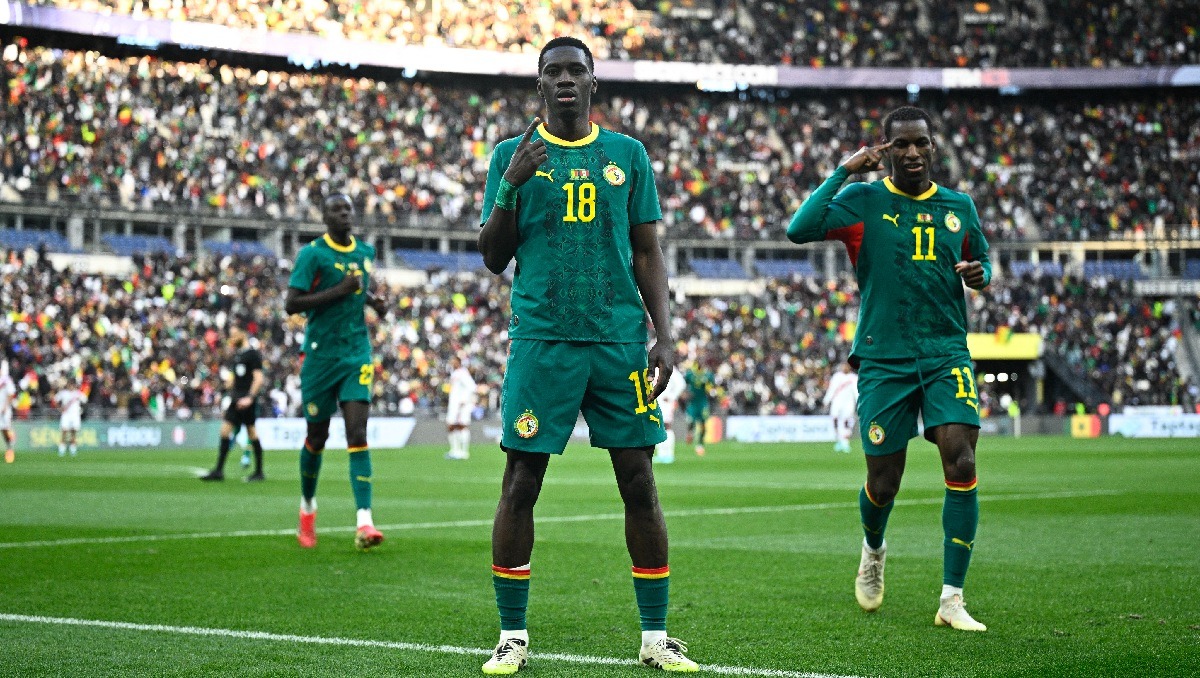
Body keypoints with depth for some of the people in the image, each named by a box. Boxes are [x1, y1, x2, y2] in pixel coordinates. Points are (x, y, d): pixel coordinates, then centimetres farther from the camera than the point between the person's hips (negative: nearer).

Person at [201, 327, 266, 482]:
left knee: (252, 433, -3)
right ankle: (218, 470, 1)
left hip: (247, 401, -8)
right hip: (236, 399, 8)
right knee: (225, 431, 1)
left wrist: (250, 397, -24)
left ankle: (259, 472, 3)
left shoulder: (253, 354, -9)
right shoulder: (237, 354, 15)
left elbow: (259, 378, -15)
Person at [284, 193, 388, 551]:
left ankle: (364, 522, -20)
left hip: (357, 354, 3)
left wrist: (373, 300, 9)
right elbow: (291, 304, -16)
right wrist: (339, 291, -20)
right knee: (317, 437, 8)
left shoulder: (365, 252, 10)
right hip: (320, 356, -3)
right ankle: (307, 508, 33)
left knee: (357, 434, -11)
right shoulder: (312, 253, -7)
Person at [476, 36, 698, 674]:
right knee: (520, 483, -2)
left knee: (639, 483, 1)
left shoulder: (628, 155, 11)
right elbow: (493, 257, 5)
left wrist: (663, 335, 2)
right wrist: (511, 186, -10)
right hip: (542, 339, -1)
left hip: (620, 340, 2)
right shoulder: (513, 155, 7)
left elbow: (648, 254, 12)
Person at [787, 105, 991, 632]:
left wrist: (979, 273, 2)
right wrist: (845, 170, -17)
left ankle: (952, 599, -11)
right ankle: (873, 551, 39)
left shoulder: (959, 207, 11)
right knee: (882, 484, 2)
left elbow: (981, 263, 26)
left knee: (961, 461, -17)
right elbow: (799, 230, -17)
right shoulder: (863, 202, -1)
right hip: (884, 357, -2)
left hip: (947, 354, 2)